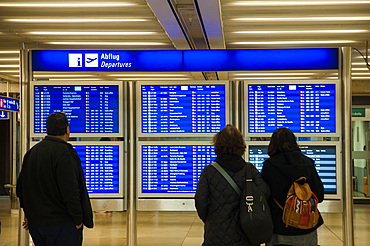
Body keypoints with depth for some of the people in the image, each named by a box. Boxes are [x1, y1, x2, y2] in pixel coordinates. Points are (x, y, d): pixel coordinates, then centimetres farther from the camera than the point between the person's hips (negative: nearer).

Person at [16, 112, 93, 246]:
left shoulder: (32, 152, 8)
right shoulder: (63, 152, -17)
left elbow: (21, 187, 14)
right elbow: (70, 190, -22)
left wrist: (28, 212, 20)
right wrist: (78, 220, -13)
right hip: (62, 223, -7)